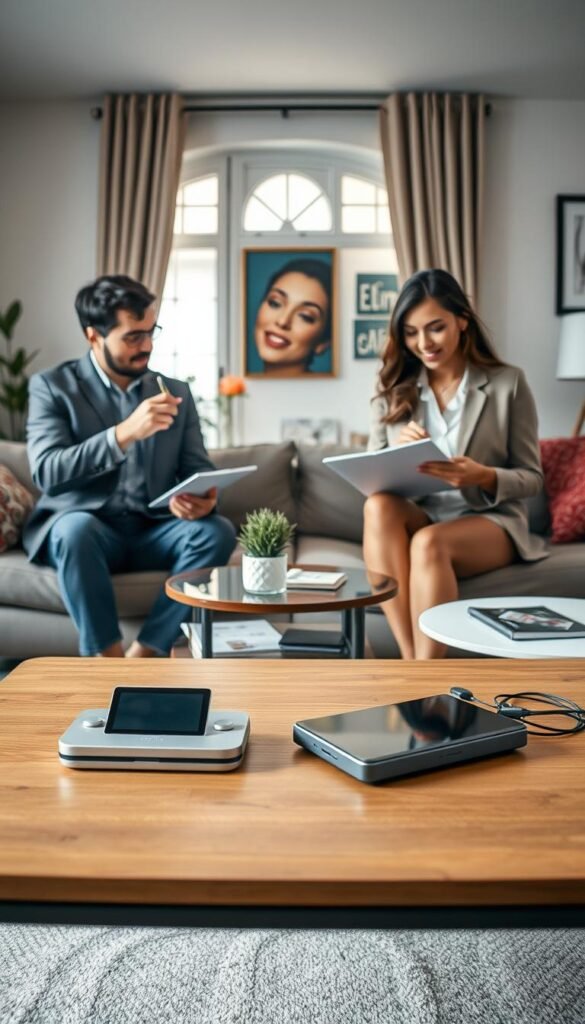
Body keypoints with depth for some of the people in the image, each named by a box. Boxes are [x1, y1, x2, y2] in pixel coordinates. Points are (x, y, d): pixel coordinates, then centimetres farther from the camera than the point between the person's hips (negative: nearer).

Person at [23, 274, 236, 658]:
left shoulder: (176, 391, 10)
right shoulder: (52, 386, -1)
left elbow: (199, 469, 7)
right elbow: (47, 472, -15)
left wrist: (203, 499, -19)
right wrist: (125, 432, -28)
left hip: (154, 532, 3)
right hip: (83, 528, -3)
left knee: (218, 531, -25)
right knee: (76, 527, -36)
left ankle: (142, 656, -22)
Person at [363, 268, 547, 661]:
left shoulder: (508, 383, -2)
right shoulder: (393, 388, 6)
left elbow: (532, 477, -1)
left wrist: (483, 476, -22)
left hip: (490, 521, -3)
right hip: (416, 519, 3)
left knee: (428, 542, -36)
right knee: (378, 505, -32)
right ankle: (411, 663, -35)